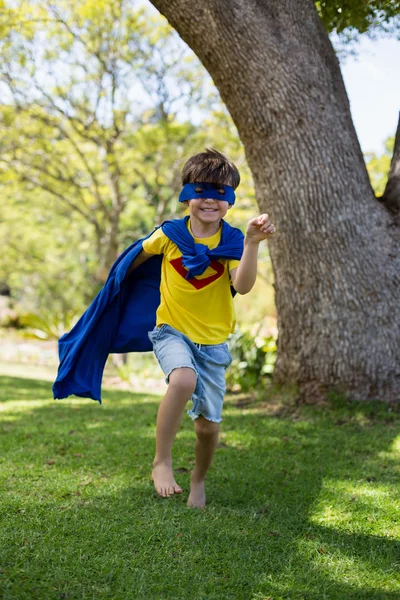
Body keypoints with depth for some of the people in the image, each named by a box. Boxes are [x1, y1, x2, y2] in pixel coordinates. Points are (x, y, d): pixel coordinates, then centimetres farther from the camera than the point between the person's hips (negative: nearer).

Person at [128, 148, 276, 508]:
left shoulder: (233, 242, -9)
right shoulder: (170, 234, -7)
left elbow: (243, 286, -27)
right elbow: (140, 257, 15)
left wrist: (251, 244, -39)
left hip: (213, 341, 1)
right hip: (172, 332, -1)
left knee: (209, 426, 2)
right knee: (183, 379, -35)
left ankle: (199, 478, 34)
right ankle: (162, 462, -18)